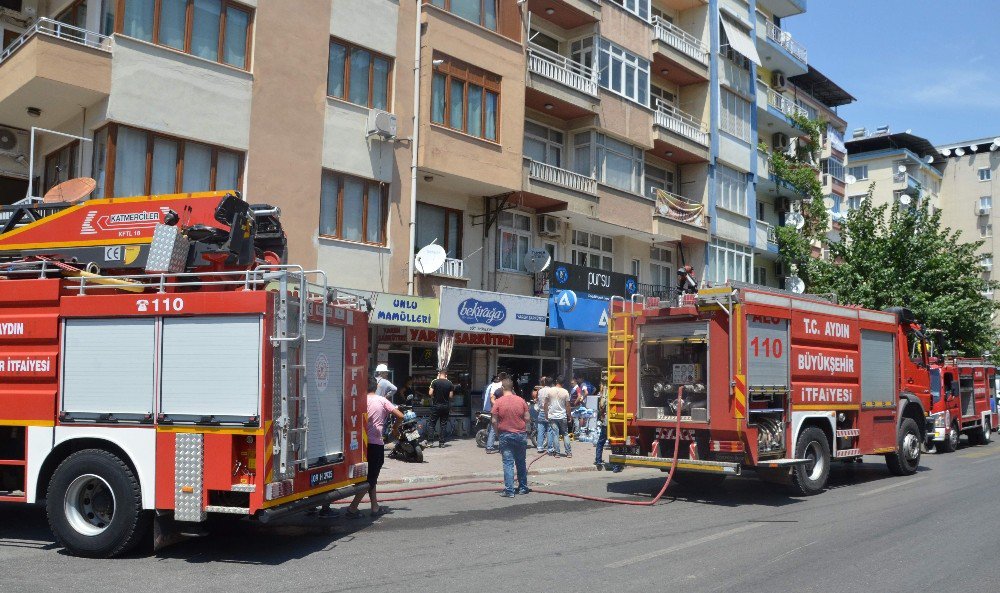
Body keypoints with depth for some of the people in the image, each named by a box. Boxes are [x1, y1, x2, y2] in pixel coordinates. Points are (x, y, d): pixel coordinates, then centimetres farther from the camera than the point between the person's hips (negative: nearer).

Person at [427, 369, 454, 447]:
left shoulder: (434, 382, -6)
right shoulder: (450, 384, -1)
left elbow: (430, 393, -11)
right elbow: (451, 396, -3)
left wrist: (434, 397, 10)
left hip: (436, 405, -2)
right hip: (446, 406, 2)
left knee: (432, 424, 7)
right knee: (443, 425, 7)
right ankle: (441, 442, 7)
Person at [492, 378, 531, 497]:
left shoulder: (498, 402, -8)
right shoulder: (521, 401, -2)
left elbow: (494, 421, -9)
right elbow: (527, 418, -1)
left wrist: (498, 432, 7)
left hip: (505, 435, -2)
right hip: (520, 435, 2)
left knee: (508, 463, 1)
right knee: (521, 463, 15)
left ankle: (509, 490, -2)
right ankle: (523, 488, 23)